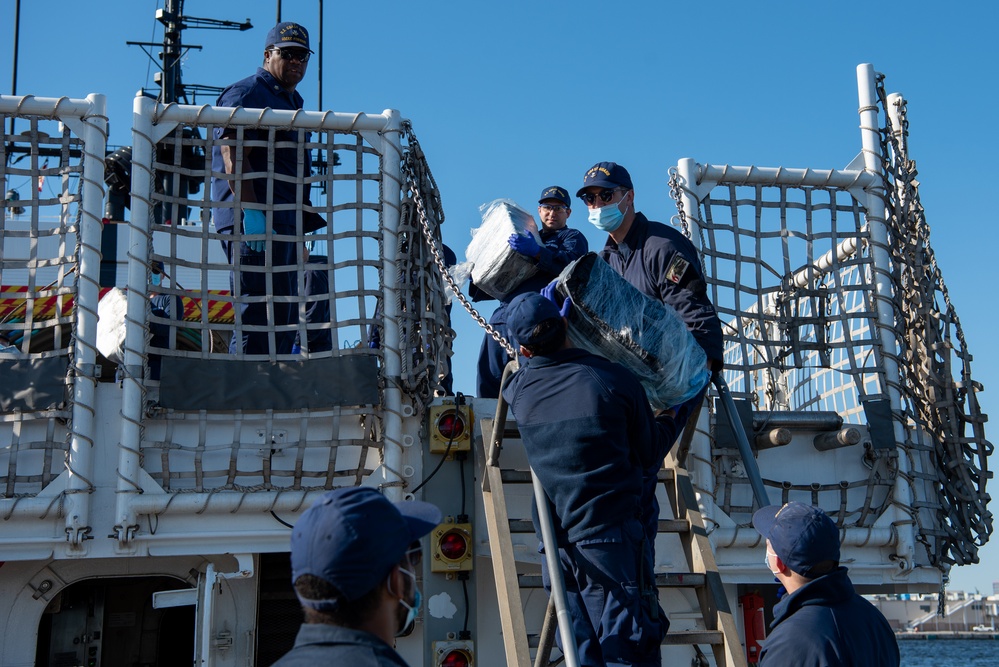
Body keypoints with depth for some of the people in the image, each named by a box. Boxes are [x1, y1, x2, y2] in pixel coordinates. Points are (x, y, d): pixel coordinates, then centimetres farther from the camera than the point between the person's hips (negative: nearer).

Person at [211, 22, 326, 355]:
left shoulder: (293, 101, 24)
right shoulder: (245, 93, -5)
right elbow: (233, 159, -17)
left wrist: (305, 221, 22)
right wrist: (251, 213, -27)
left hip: (286, 224, 10)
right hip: (254, 224, -10)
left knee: (285, 322, 10)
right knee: (258, 318, -12)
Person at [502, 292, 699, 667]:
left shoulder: (519, 391, 1)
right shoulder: (613, 380, -8)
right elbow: (648, 452, 4)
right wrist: (677, 415, 21)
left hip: (559, 546, 4)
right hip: (613, 540, -4)